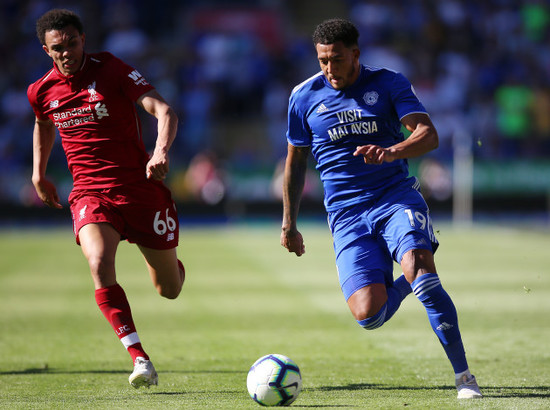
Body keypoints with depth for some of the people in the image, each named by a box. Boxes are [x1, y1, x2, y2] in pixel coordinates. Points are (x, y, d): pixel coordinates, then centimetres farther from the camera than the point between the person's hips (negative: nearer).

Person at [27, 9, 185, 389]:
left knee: (170, 289, 9)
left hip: (141, 187, -2)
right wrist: (38, 173, 24)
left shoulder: (112, 70, -10)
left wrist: (162, 151, -37)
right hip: (90, 193, 2)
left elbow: (164, 110, -19)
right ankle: (140, 358, -28)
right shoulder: (41, 91, 3)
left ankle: (166, 263, 50)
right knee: (100, 266, -30)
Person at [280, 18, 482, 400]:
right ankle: (401, 285, 19)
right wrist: (289, 224, 19)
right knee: (368, 314, -18)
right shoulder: (305, 97, 6)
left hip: (397, 197, -1)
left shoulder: (388, 83, 0)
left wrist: (391, 152, -32)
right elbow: (295, 161, 17)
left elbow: (428, 134, -12)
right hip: (347, 214, 1)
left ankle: (463, 374, -21)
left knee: (418, 266, -30)